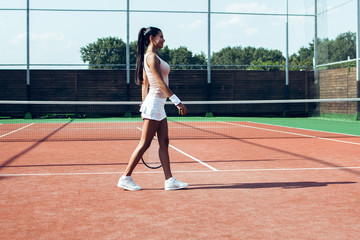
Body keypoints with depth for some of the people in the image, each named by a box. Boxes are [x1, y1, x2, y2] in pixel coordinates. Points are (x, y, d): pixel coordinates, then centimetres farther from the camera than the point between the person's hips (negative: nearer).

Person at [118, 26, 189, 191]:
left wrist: (144, 106, 19)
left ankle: (169, 180, 8)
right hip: (154, 103, -10)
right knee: (144, 144, -3)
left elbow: (145, 85, 17)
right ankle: (126, 178, 6)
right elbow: (160, 83, -20)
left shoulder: (148, 57, 16)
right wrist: (177, 101, -22)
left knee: (164, 143, 7)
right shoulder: (152, 57, -13)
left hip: (158, 105, 10)